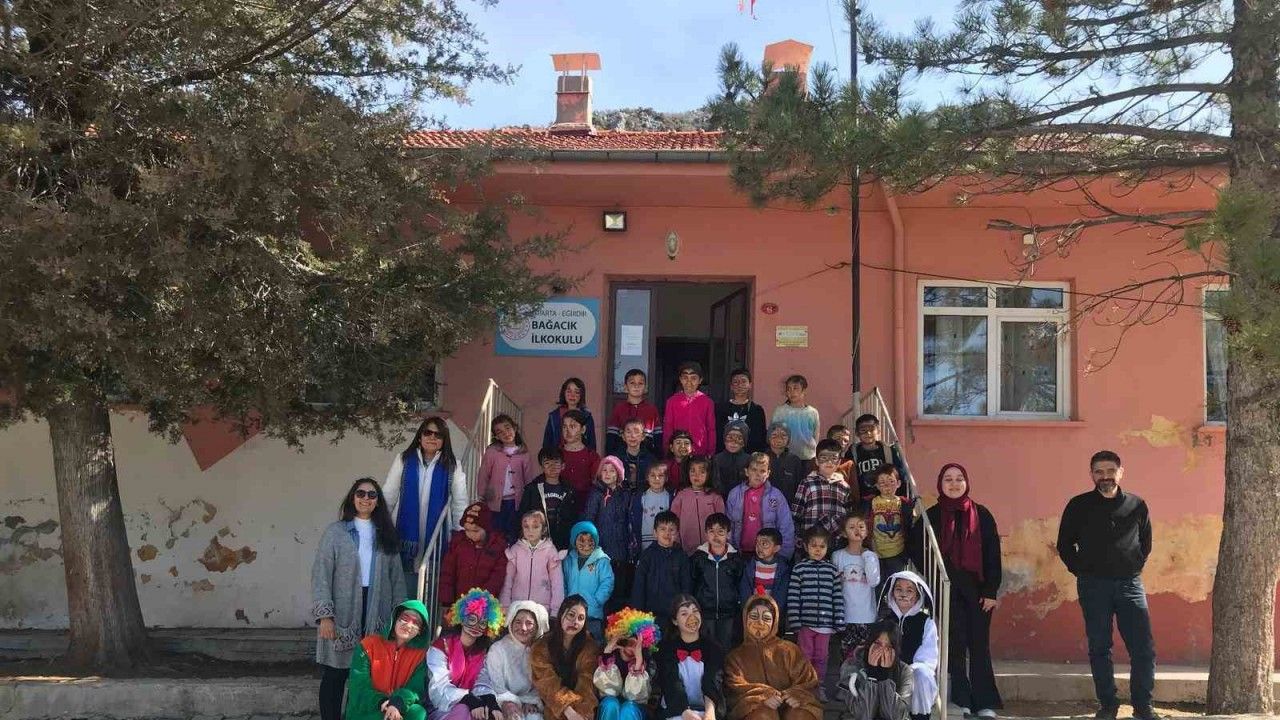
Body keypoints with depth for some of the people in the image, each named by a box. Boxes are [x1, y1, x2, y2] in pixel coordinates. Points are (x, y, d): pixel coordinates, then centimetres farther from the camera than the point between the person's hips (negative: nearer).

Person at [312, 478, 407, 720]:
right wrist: (324, 615, -12)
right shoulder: (335, 531, 1)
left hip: (377, 616, 2)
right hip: (342, 615, -2)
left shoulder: (386, 535, 11)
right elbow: (321, 574, -5)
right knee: (335, 675, 1)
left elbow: (397, 577, 10)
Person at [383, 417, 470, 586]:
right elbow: (388, 496, 5)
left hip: (436, 536, 0)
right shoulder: (403, 460, 4)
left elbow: (460, 502, 6)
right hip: (406, 536, 0)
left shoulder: (452, 466, 5)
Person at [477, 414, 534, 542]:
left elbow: (528, 478, 5)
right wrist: (481, 498, 0)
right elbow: (483, 476, -1)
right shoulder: (492, 452, -5)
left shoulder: (523, 453, 1)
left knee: (514, 535, 9)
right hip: (496, 501, -1)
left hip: (516, 501, 1)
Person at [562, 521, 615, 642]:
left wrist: (594, 602, -16)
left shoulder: (601, 561, -6)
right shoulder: (569, 561, 7)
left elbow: (607, 584, -10)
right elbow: (564, 585, 11)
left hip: (593, 614, -4)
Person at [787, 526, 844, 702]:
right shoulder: (799, 569, -3)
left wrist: (838, 623, 2)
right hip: (805, 622, -2)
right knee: (805, 656, 5)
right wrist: (795, 623, -9)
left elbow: (838, 597, 5)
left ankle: (819, 687, 22)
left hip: (825, 623, 2)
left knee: (821, 656, 10)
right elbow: (793, 597, -5)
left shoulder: (832, 570, 5)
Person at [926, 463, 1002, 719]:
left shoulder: (982, 515, 3)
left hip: (978, 590, 0)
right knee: (955, 645, 2)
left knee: (979, 645, 3)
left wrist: (991, 591, -6)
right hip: (947, 591, 0)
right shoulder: (932, 516, 3)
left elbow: (993, 554, 1)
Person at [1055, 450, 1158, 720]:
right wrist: (1080, 570, 2)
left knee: (1144, 648, -4)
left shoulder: (1137, 505, 8)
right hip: (1093, 586, -1)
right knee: (1099, 648, 3)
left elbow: (1146, 543, 20)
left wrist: (1136, 567, 9)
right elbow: (1064, 544, 10)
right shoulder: (1078, 506, 3)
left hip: (1130, 584, 1)